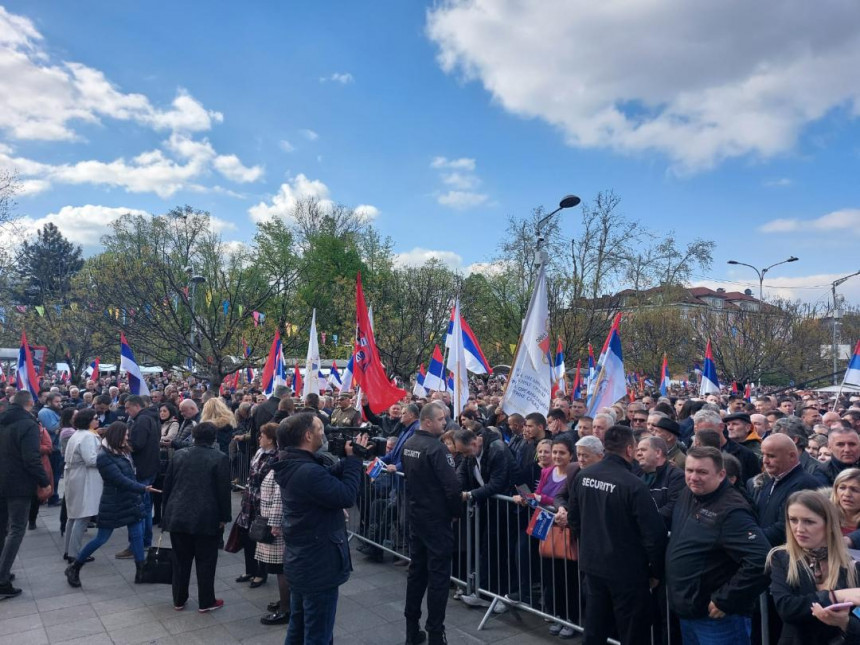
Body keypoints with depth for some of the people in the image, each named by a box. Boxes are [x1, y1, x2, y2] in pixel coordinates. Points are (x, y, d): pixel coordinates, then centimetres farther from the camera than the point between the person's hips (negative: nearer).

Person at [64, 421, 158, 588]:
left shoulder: (123, 451, 6)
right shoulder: (104, 457, -17)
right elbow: (120, 480, -23)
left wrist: (139, 491, 4)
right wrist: (143, 488, -26)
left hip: (132, 500, 7)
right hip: (113, 503, -7)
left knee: (137, 535, 4)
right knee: (101, 538, 4)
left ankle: (141, 571, 10)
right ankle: (74, 568, 23)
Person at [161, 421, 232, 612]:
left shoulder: (179, 455, 4)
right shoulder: (220, 458, -9)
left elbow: (167, 485, 9)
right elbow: (223, 490, -10)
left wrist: (167, 512, 18)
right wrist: (224, 517, -2)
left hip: (178, 516, 4)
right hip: (207, 518, -4)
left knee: (181, 560, 16)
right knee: (205, 561, 7)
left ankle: (178, 600, 26)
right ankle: (206, 602, 15)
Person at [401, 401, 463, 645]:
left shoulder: (408, 444, 5)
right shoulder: (436, 447, -22)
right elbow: (451, 486, -24)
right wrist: (457, 511, -7)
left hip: (415, 515, 8)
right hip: (436, 518, -8)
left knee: (416, 570, 16)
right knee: (438, 575, 1)